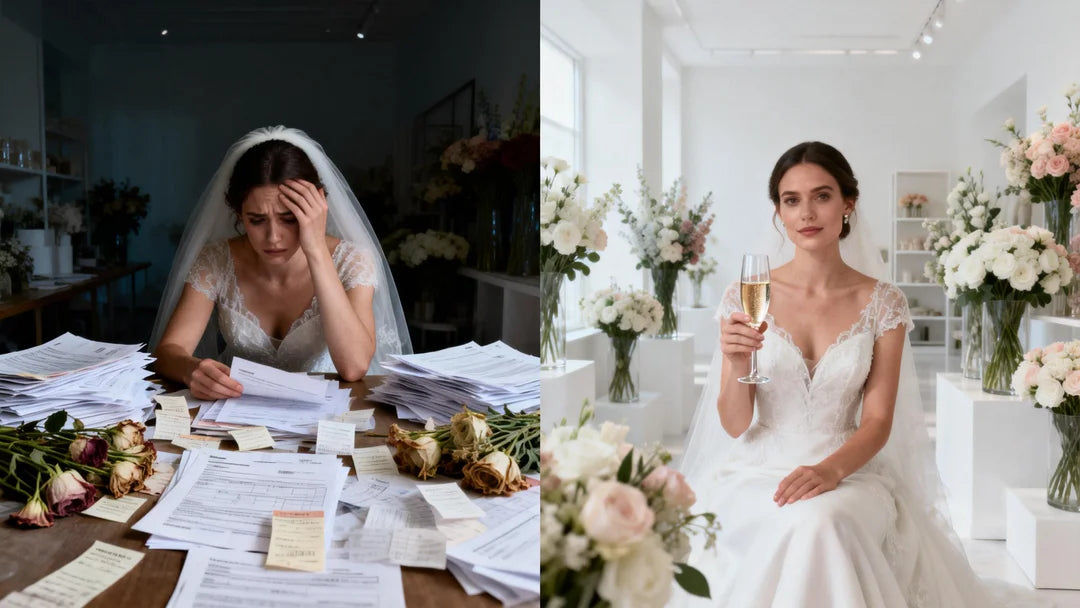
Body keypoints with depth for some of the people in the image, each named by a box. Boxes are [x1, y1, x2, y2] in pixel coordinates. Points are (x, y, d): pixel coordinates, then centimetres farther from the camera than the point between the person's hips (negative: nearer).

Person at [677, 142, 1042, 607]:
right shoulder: (746, 297, -1)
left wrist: (830, 469, -21)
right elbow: (734, 425, -1)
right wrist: (736, 364, -21)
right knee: (800, 522, -32)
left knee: (824, 519, -33)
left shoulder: (882, 304, 0)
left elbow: (878, 421, -1)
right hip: (758, 470, 0)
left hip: (848, 472, 0)